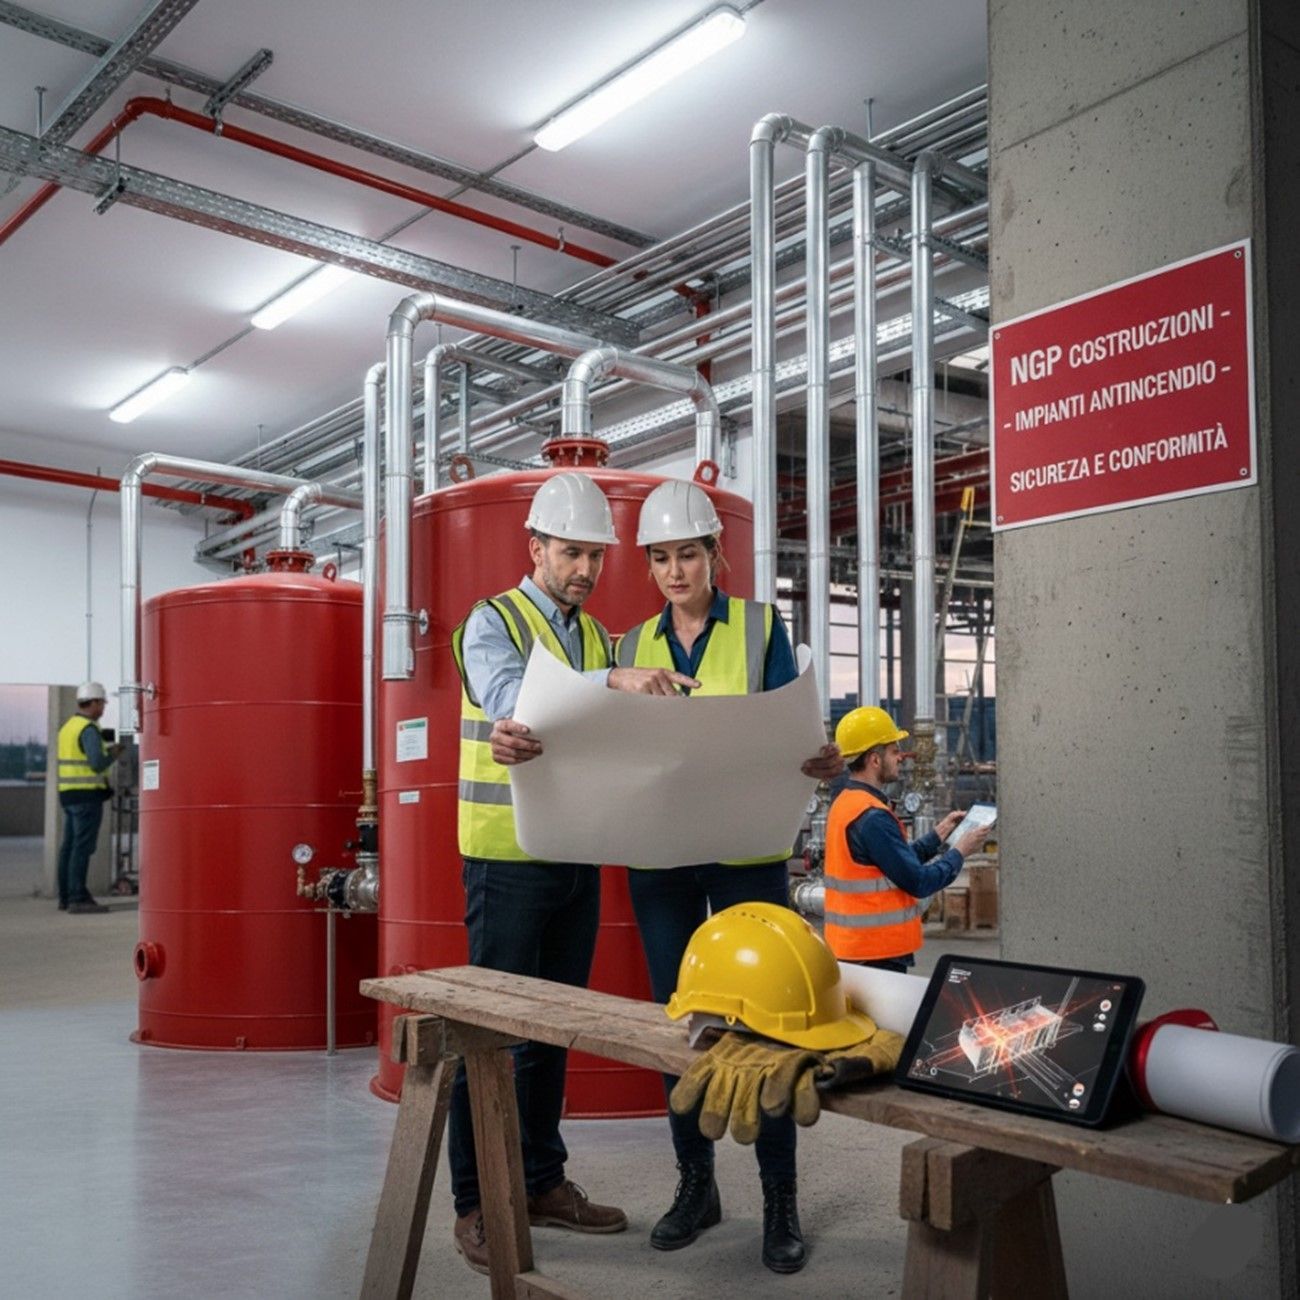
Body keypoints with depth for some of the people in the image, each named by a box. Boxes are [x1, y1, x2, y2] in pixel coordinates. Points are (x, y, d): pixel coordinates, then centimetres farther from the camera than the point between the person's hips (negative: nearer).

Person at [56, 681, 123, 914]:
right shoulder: (89, 729, -14)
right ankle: (78, 899, -10)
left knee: (70, 846, 10)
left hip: (69, 793, 9)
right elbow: (98, 764, -22)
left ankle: (65, 897, 12)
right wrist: (113, 754, -3)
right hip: (87, 794, -9)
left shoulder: (68, 727, 16)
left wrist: (104, 750, 19)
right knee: (83, 846, -9)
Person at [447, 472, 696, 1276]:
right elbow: (512, 699, -25)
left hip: (577, 854, 6)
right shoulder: (492, 621, -5)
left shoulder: (598, 635, 13)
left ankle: (542, 1180, 26)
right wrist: (613, 681, -38)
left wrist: (537, 742, -25)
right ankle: (477, 1203, 11)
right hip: (508, 855, -6)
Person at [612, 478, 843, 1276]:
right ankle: (696, 1185, 25)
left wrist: (819, 763, -25)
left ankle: (782, 1200, 13)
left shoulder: (761, 626, 1)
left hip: (747, 850, -3)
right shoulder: (634, 645, 9)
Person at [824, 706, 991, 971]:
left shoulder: (844, 803, 10)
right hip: (876, 952, -10)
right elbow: (919, 882, -18)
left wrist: (939, 834, 17)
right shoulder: (872, 817, -21)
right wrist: (960, 852, -4)